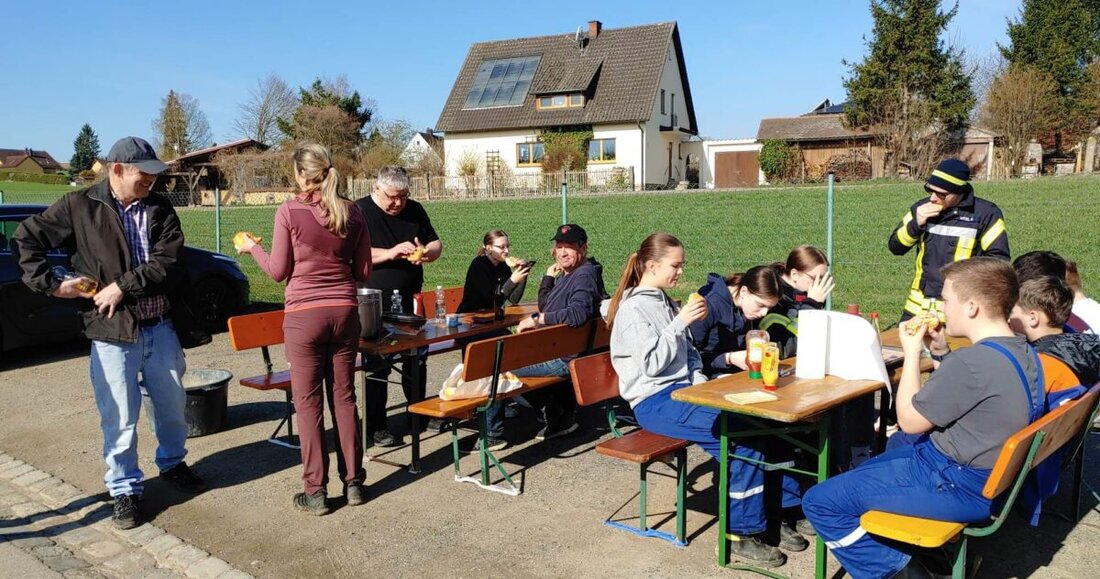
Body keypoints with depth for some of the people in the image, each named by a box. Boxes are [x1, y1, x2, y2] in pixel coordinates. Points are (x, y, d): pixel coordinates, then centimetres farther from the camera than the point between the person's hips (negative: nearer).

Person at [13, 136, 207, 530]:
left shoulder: (159, 209, 2)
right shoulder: (79, 206, -3)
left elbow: (168, 262, -9)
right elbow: (26, 238, 2)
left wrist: (123, 286, -16)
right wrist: (52, 285, -5)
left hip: (160, 327, 3)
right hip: (112, 332, -3)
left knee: (172, 405, 17)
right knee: (119, 418, 4)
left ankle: (172, 463, 41)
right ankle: (124, 490, 22)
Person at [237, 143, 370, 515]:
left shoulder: (289, 212, -9)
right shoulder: (351, 212, 1)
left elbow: (278, 271, -3)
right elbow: (363, 272, 5)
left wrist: (252, 248, 14)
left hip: (304, 316, -3)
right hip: (344, 313, 4)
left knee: (308, 402, 6)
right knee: (344, 397, 12)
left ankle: (316, 492, 11)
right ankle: (353, 483, 19)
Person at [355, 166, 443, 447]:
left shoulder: (415, 210, 9)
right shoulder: (360, 212, -7)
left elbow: (436, 244, 15)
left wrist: (427, 253, -9)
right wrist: (391, 253, -25)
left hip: (410, 303, 5)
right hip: (376, 306, -5)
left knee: (417, 360, 13)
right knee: (377, 366, 2)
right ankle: (376, 426, 12)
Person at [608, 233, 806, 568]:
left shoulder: (664, 302, 16)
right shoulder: (633, 309, -8)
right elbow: (651, 363, -18)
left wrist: (700, 385, 3)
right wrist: (680, 323, -17)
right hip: (654, 401, -8)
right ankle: (742, 533, -14)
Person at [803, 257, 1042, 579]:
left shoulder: (973, 361, -28)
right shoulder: (1021, 350, 2)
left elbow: (909, 420, -16)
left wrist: (912, 353, -6)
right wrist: (941, 353, 4)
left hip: (959, 489, -10)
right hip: (991, 477, 10)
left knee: (819, 502, -9)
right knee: (898, 444, 39)